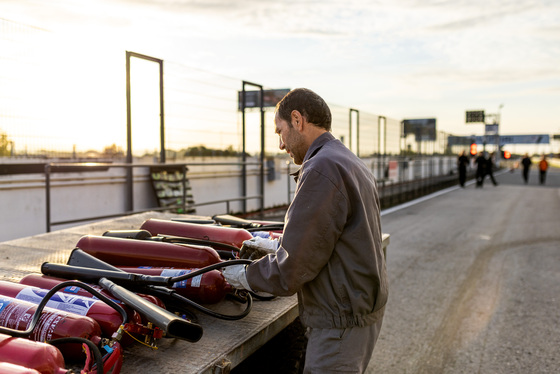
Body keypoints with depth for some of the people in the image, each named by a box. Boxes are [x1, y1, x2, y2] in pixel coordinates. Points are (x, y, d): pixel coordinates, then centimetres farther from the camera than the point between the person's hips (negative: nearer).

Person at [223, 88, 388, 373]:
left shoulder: (321, 170, -22)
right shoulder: (354, 164, 11)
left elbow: (290, 273, -21)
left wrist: (244, 276, -4)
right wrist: (276, 247, 17)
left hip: (342, 324, -10)